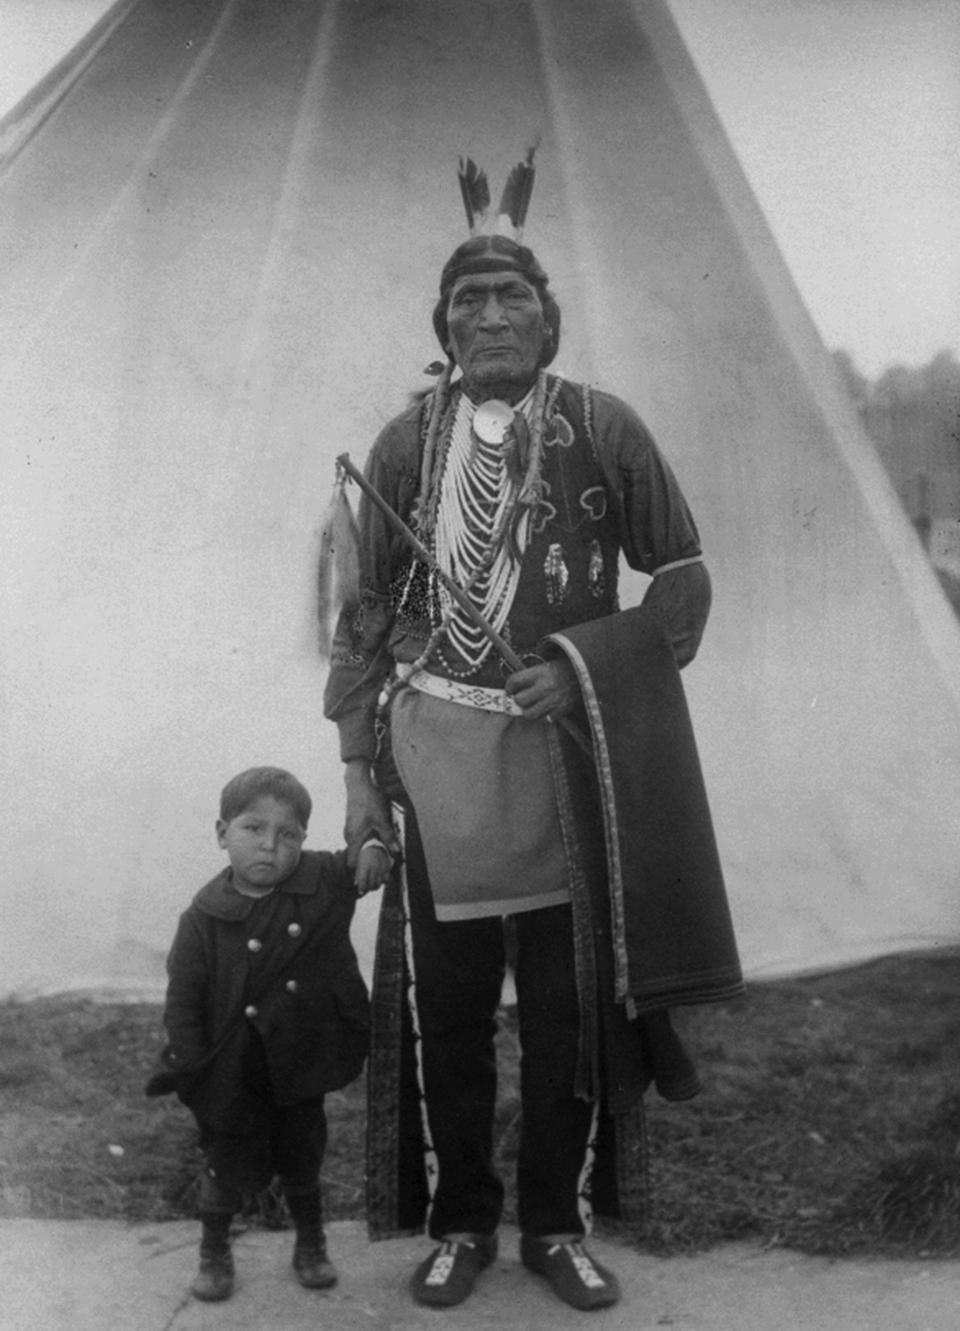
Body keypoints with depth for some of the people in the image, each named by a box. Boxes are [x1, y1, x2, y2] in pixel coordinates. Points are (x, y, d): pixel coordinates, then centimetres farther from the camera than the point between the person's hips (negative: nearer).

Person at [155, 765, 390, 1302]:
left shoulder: (326, 878, -11)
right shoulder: (205, 917, -16)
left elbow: (367, 860, 6)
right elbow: (183, 1000, -9)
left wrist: (375, 845, -17)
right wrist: (190, 1067, -11)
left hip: (300, 1066, 2)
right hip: (232, 1074, -2)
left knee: (303, 1159, 18)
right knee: (230, 1165, 11)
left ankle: (312, 1245, 41)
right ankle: (215, 1252, 37)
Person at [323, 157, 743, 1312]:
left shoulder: (604, 429, 1)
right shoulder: (405, 444, 6)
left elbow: (684, 580, 4)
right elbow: (366, 611, 9)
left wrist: (581, 663, -11)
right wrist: (358, 765, 4)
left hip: (570, 751, -1)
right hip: (437, 751, 1)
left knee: (571, 999, 7)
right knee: (440, 1001, 6)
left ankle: (560, 1224, 25)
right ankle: (459, 1223, 25)